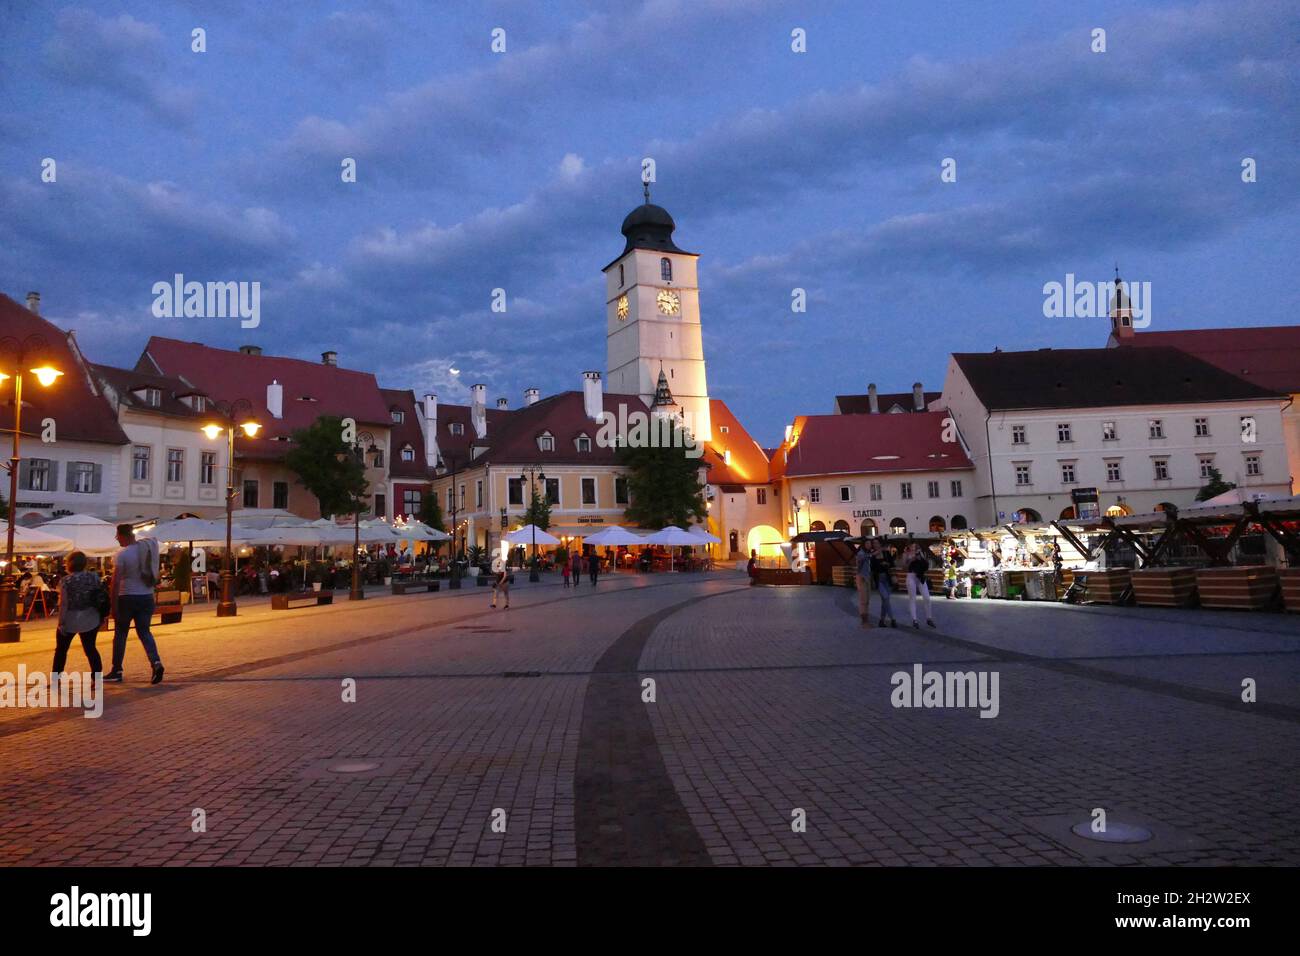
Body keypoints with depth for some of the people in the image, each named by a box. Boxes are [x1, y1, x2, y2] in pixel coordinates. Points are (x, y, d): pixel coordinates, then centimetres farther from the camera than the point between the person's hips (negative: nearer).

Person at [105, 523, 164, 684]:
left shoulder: (122, 554, -13)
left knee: (120, 633, 10)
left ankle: (116, 672, 17)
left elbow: (116, 582, -13)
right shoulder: (148, 549, 3)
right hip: (147, 597, 5)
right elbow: (154, 576, 11)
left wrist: (113, 605, -10)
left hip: (127, 598, -5)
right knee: (144, 631, 11)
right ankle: (156, 662, -8)